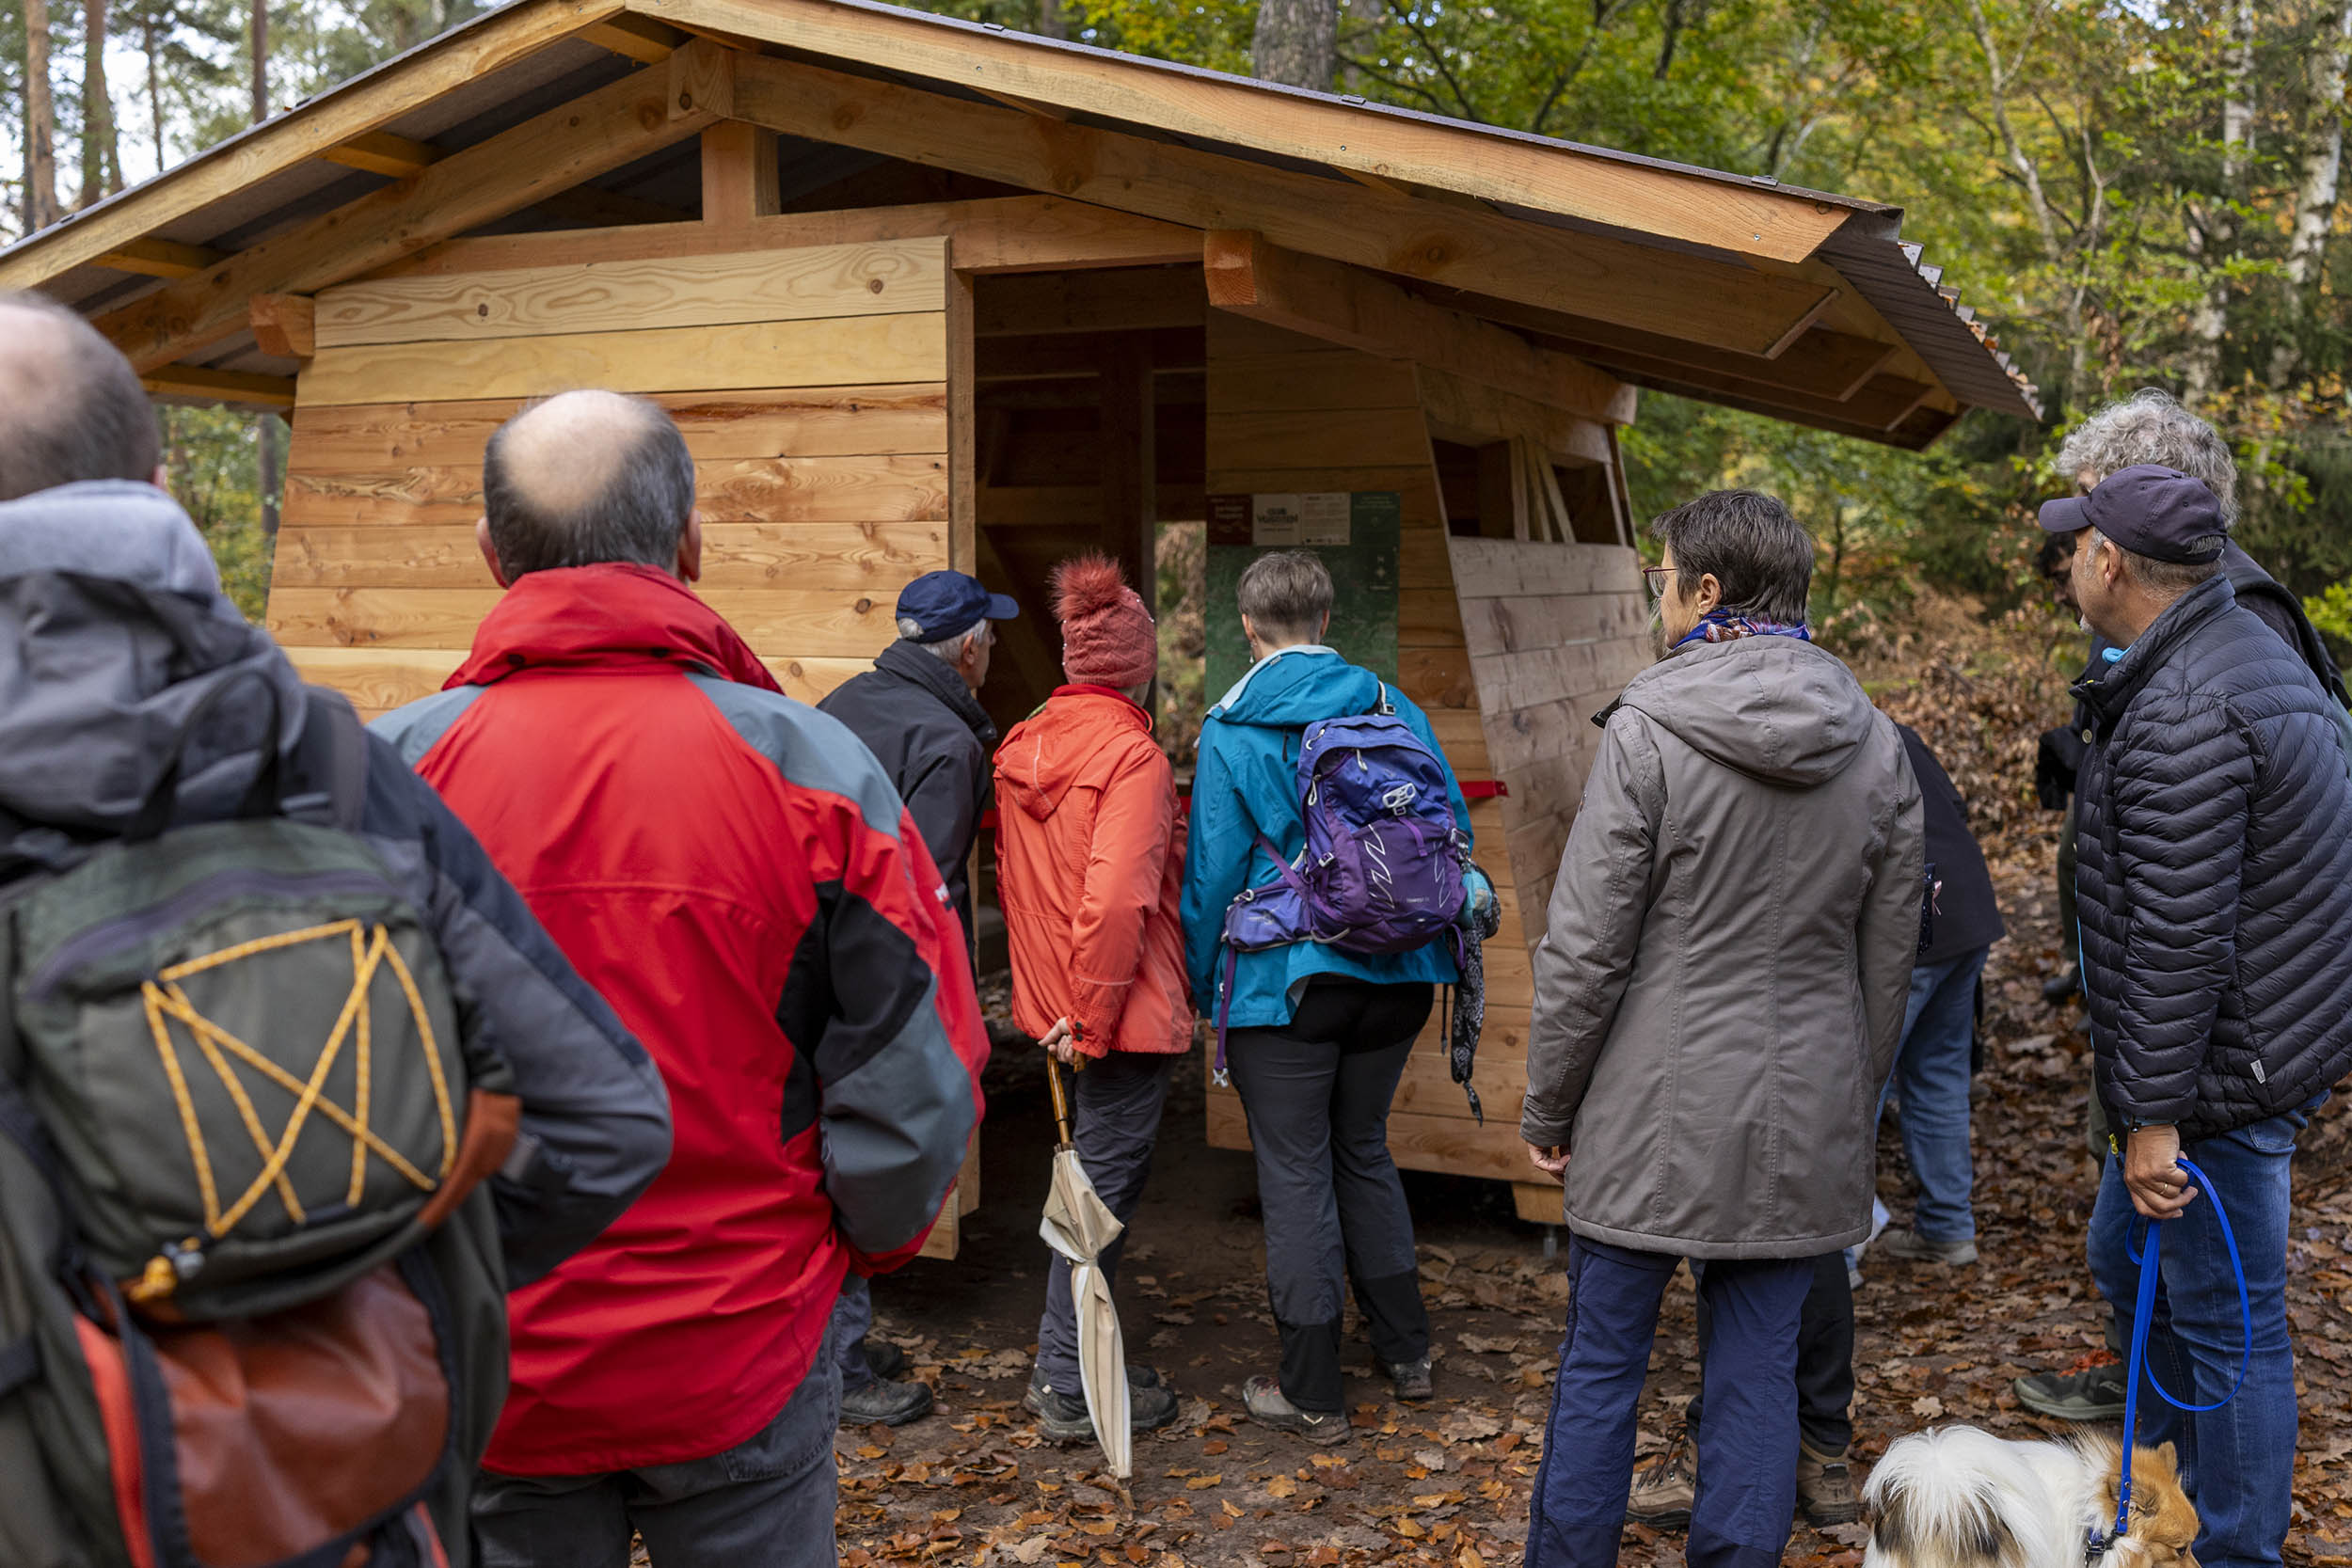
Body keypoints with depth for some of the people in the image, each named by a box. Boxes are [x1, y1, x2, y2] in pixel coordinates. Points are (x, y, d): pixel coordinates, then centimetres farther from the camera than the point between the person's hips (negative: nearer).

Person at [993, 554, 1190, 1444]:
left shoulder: (1022, 746, 6)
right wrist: (1092, 1019, -18)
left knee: (1091, 1173, 19)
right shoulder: (1132, 754, -18)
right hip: (1126, 1011, -8)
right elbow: (1118, 898, -25)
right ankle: (1072, 1392, 11)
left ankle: (1061, 1367, 29)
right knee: (1105, 1181, 2)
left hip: (1056, 1005, 8)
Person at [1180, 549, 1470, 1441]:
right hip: (1396, 975, 5)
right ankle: (1405, 1352, 30)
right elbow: (1452, 826, 6)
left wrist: (1193, 983, 4)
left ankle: (1311, 1395, 11)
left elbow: (1212, 871, -8)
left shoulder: (1232, 734, -9)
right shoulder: (1392, 708, 2)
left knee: (1296, 1174, 4)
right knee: (1363, 1149, 21)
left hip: (1285, 979, -4)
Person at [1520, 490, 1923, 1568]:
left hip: (1657, 1115, -4)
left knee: (1599, 1367, 9)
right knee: (1757, 1376, 12)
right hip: (1805, 1125, 4)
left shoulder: (1646, 733, -13)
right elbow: (1888, 960, 10)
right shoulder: (1877, 744, 3)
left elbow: (1585, 951, -12)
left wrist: (1548, 1108, -1)